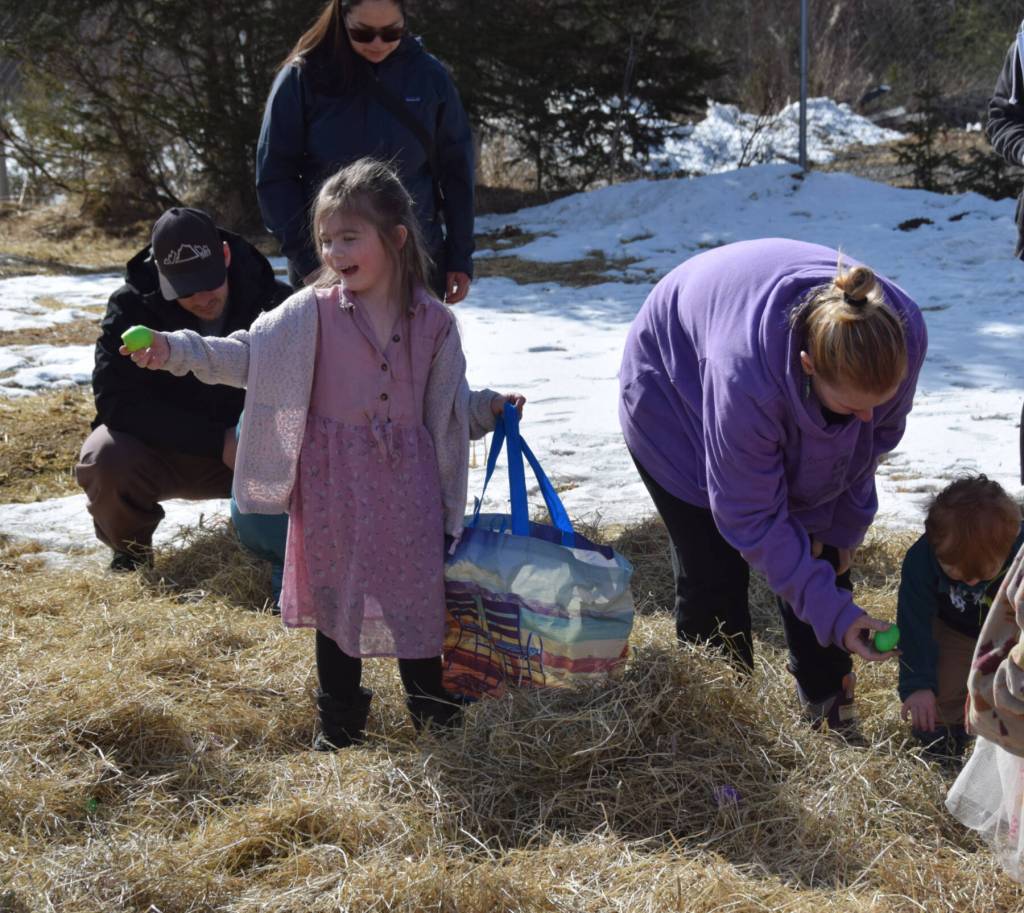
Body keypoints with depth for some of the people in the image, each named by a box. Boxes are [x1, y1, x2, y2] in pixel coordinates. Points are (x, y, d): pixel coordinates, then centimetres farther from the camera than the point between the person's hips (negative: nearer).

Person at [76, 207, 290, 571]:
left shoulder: (272, 299, -13)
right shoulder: (132, 305, -17)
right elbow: (117, 400, -24)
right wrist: (217, 440, -30)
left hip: (248, 450, 1)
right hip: (158, 451, -1)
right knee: (104, 458, -34)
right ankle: (130, 547, 0)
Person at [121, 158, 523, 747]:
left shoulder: (434, 323, 1)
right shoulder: (311, 314, -5)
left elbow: (448, 403, 12)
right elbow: (246, 355, -7)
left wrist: (487, 409, -3)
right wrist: (176, 351, -18)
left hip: (408, 481, 1)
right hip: (334, 484, -1)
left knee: (417, 592, 7)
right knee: (335, 594, 10)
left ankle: (431, 707, 26)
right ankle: (340, 716, 26)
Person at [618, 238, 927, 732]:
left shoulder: (901, 334, -34)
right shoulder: (746, 376, -47)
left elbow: (878, 436, -9)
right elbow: (752, 517, -32)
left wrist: (842, 527, -3)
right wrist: (831, 611, -32)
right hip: (676, 390, -5)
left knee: (821, 551, 2)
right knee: (714, 572, -6)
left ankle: (829, 709, 17)